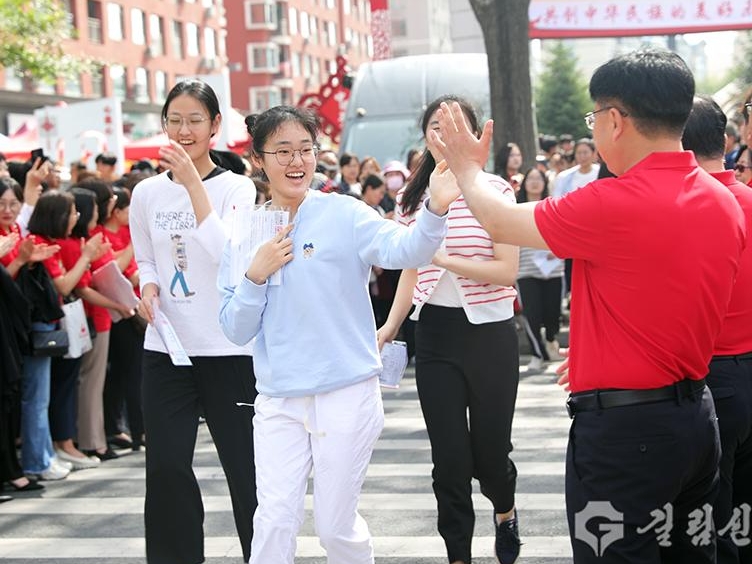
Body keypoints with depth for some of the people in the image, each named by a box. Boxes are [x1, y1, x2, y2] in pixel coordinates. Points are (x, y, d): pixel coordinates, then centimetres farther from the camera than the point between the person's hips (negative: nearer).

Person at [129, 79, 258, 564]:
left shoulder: (237, 187, -4)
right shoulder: (147, 193, 7)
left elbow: (227, 254, -20)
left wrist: (193, 182, -22)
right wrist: (148, 288, -4)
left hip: (228, 348, -3)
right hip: (166, 347, 3)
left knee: (245, 462, 3)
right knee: (167, 465, 1)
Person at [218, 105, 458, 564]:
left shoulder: (344, 214, -6)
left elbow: (404, 250, -26)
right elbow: (236, 330, 5)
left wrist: (436, 208, -46)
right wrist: (257, 275, -11)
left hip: (347, 393, -3)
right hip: (279, 400, 3)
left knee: (336, 525, 7)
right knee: (274, 521, -2)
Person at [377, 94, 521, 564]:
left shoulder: (495, 190, -8)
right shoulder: (412, 198, 6)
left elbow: (507, 271, -13)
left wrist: (445, 258, -22)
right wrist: (391, 325, 6)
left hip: (489, 331, -3)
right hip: (435, 333, 3)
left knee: (490, 448, 6)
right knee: (448, 455, 3)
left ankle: (505, 511, 39)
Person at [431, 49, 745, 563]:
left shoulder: (614, 205, -20)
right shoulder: (725, 203, 4)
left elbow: (499, 221, -6)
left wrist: (468, 167, 14)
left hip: (623, 428, -8)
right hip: (697, 416, 8)